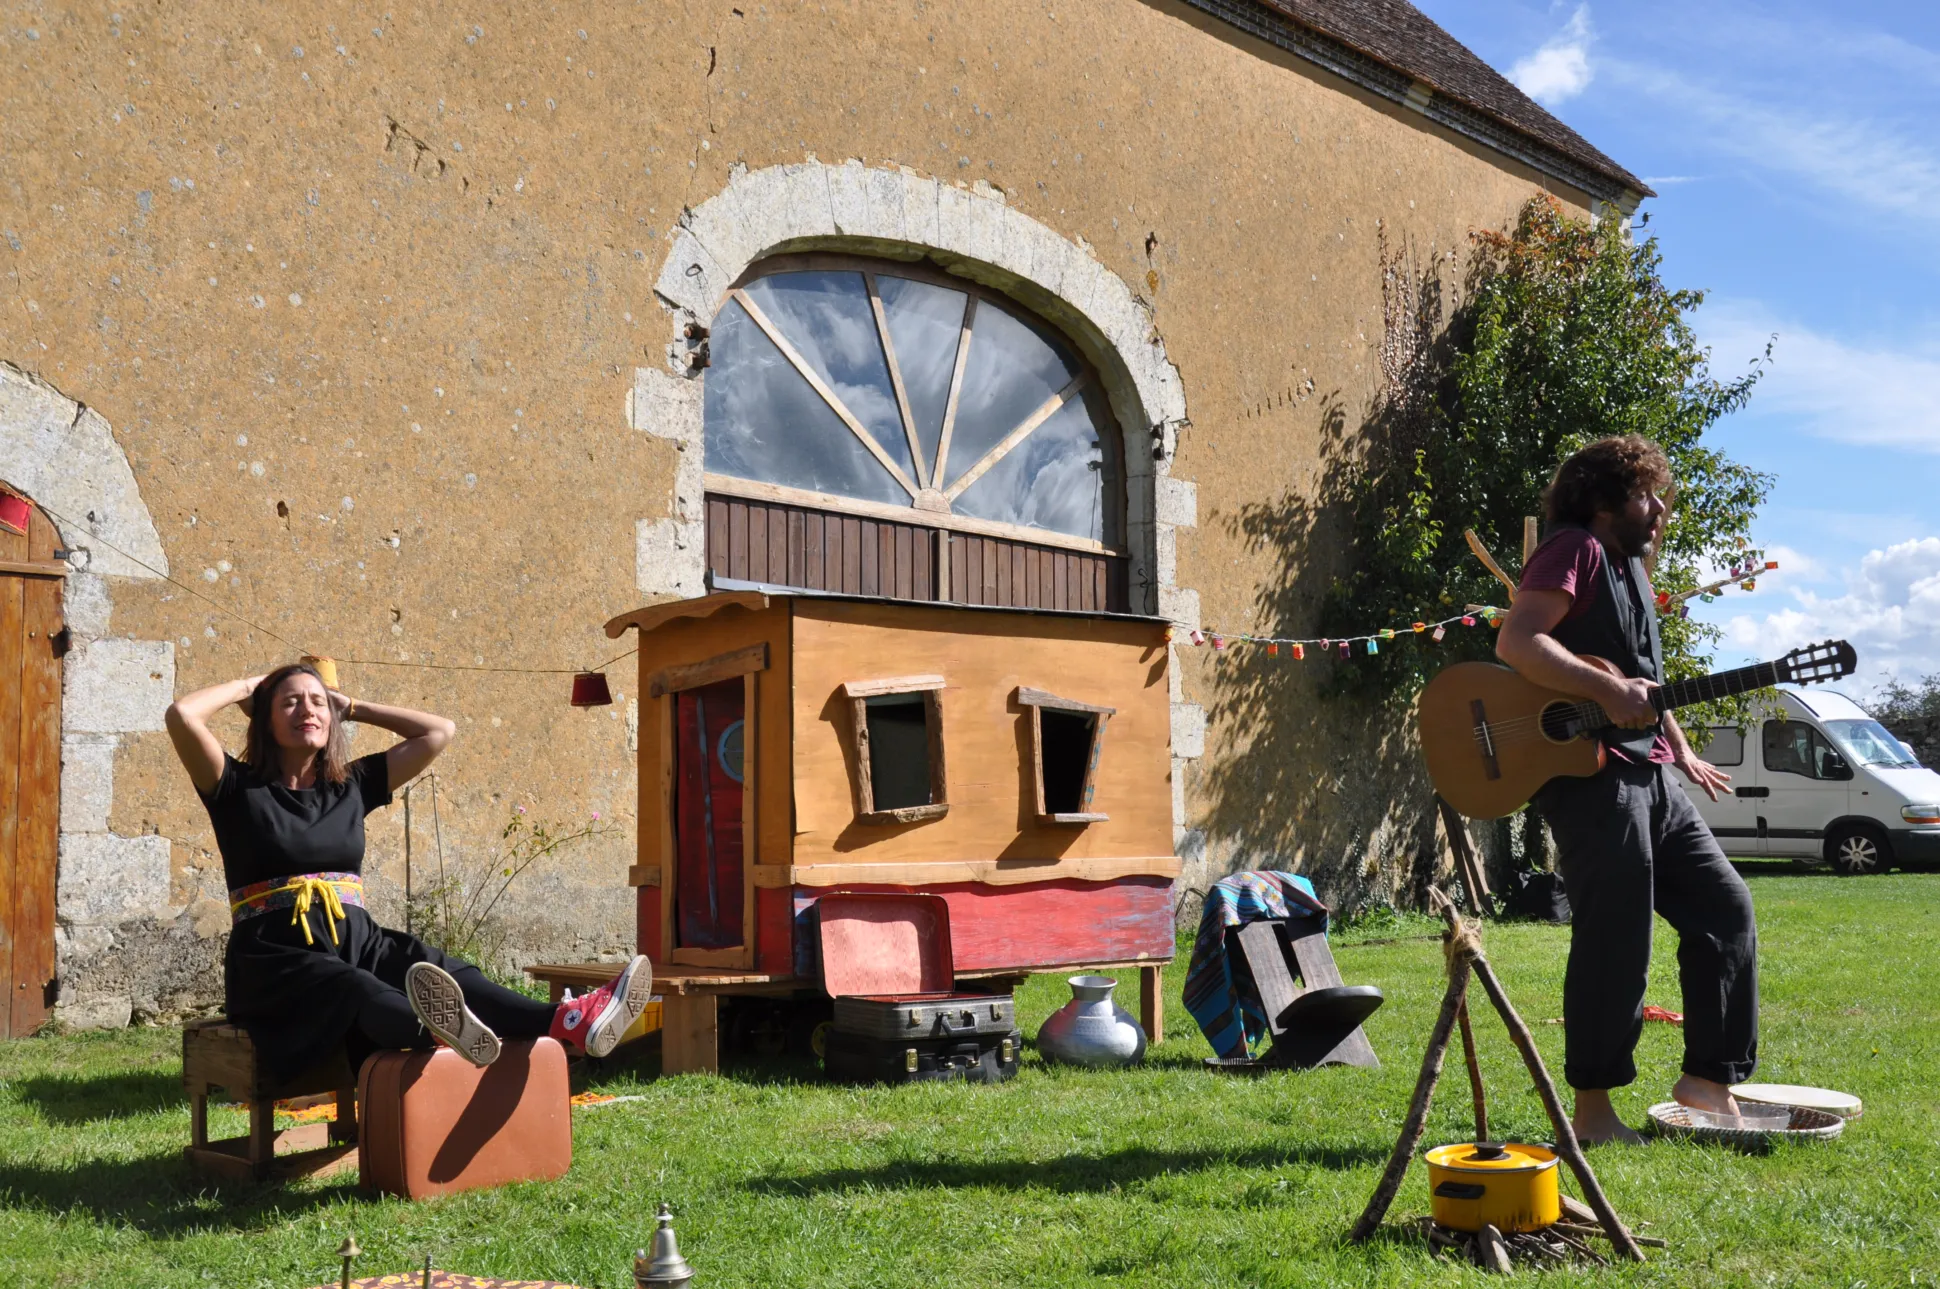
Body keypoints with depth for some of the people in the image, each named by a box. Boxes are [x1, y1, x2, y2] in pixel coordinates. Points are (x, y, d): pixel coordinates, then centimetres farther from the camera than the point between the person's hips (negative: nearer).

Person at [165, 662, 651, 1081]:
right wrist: (245, 686, 9)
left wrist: (351, 706, 22)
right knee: (352, 987, -38)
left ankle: (568, 1022, -53)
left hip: (357, 942, 4)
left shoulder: (351, 786, 18)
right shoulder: (241, 790, 6)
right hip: (276, 961, -4)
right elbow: (182, 715, -9)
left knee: (444, 972, -27)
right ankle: (440, 1031, -73)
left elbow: (439, 731, 19)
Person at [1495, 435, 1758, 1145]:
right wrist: (1610, 692, -28)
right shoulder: (1576, 549, -9)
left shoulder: (1629, 567, 21)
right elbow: (1516, 642, -24)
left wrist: (1681, 752, 31)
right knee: (1616, 942, -8)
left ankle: (1709, 1079, 20)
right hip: (1591, 774, -10)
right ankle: (1593, 1111, 3)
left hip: (1649, 775, 10)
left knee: (1724, 906, 11)